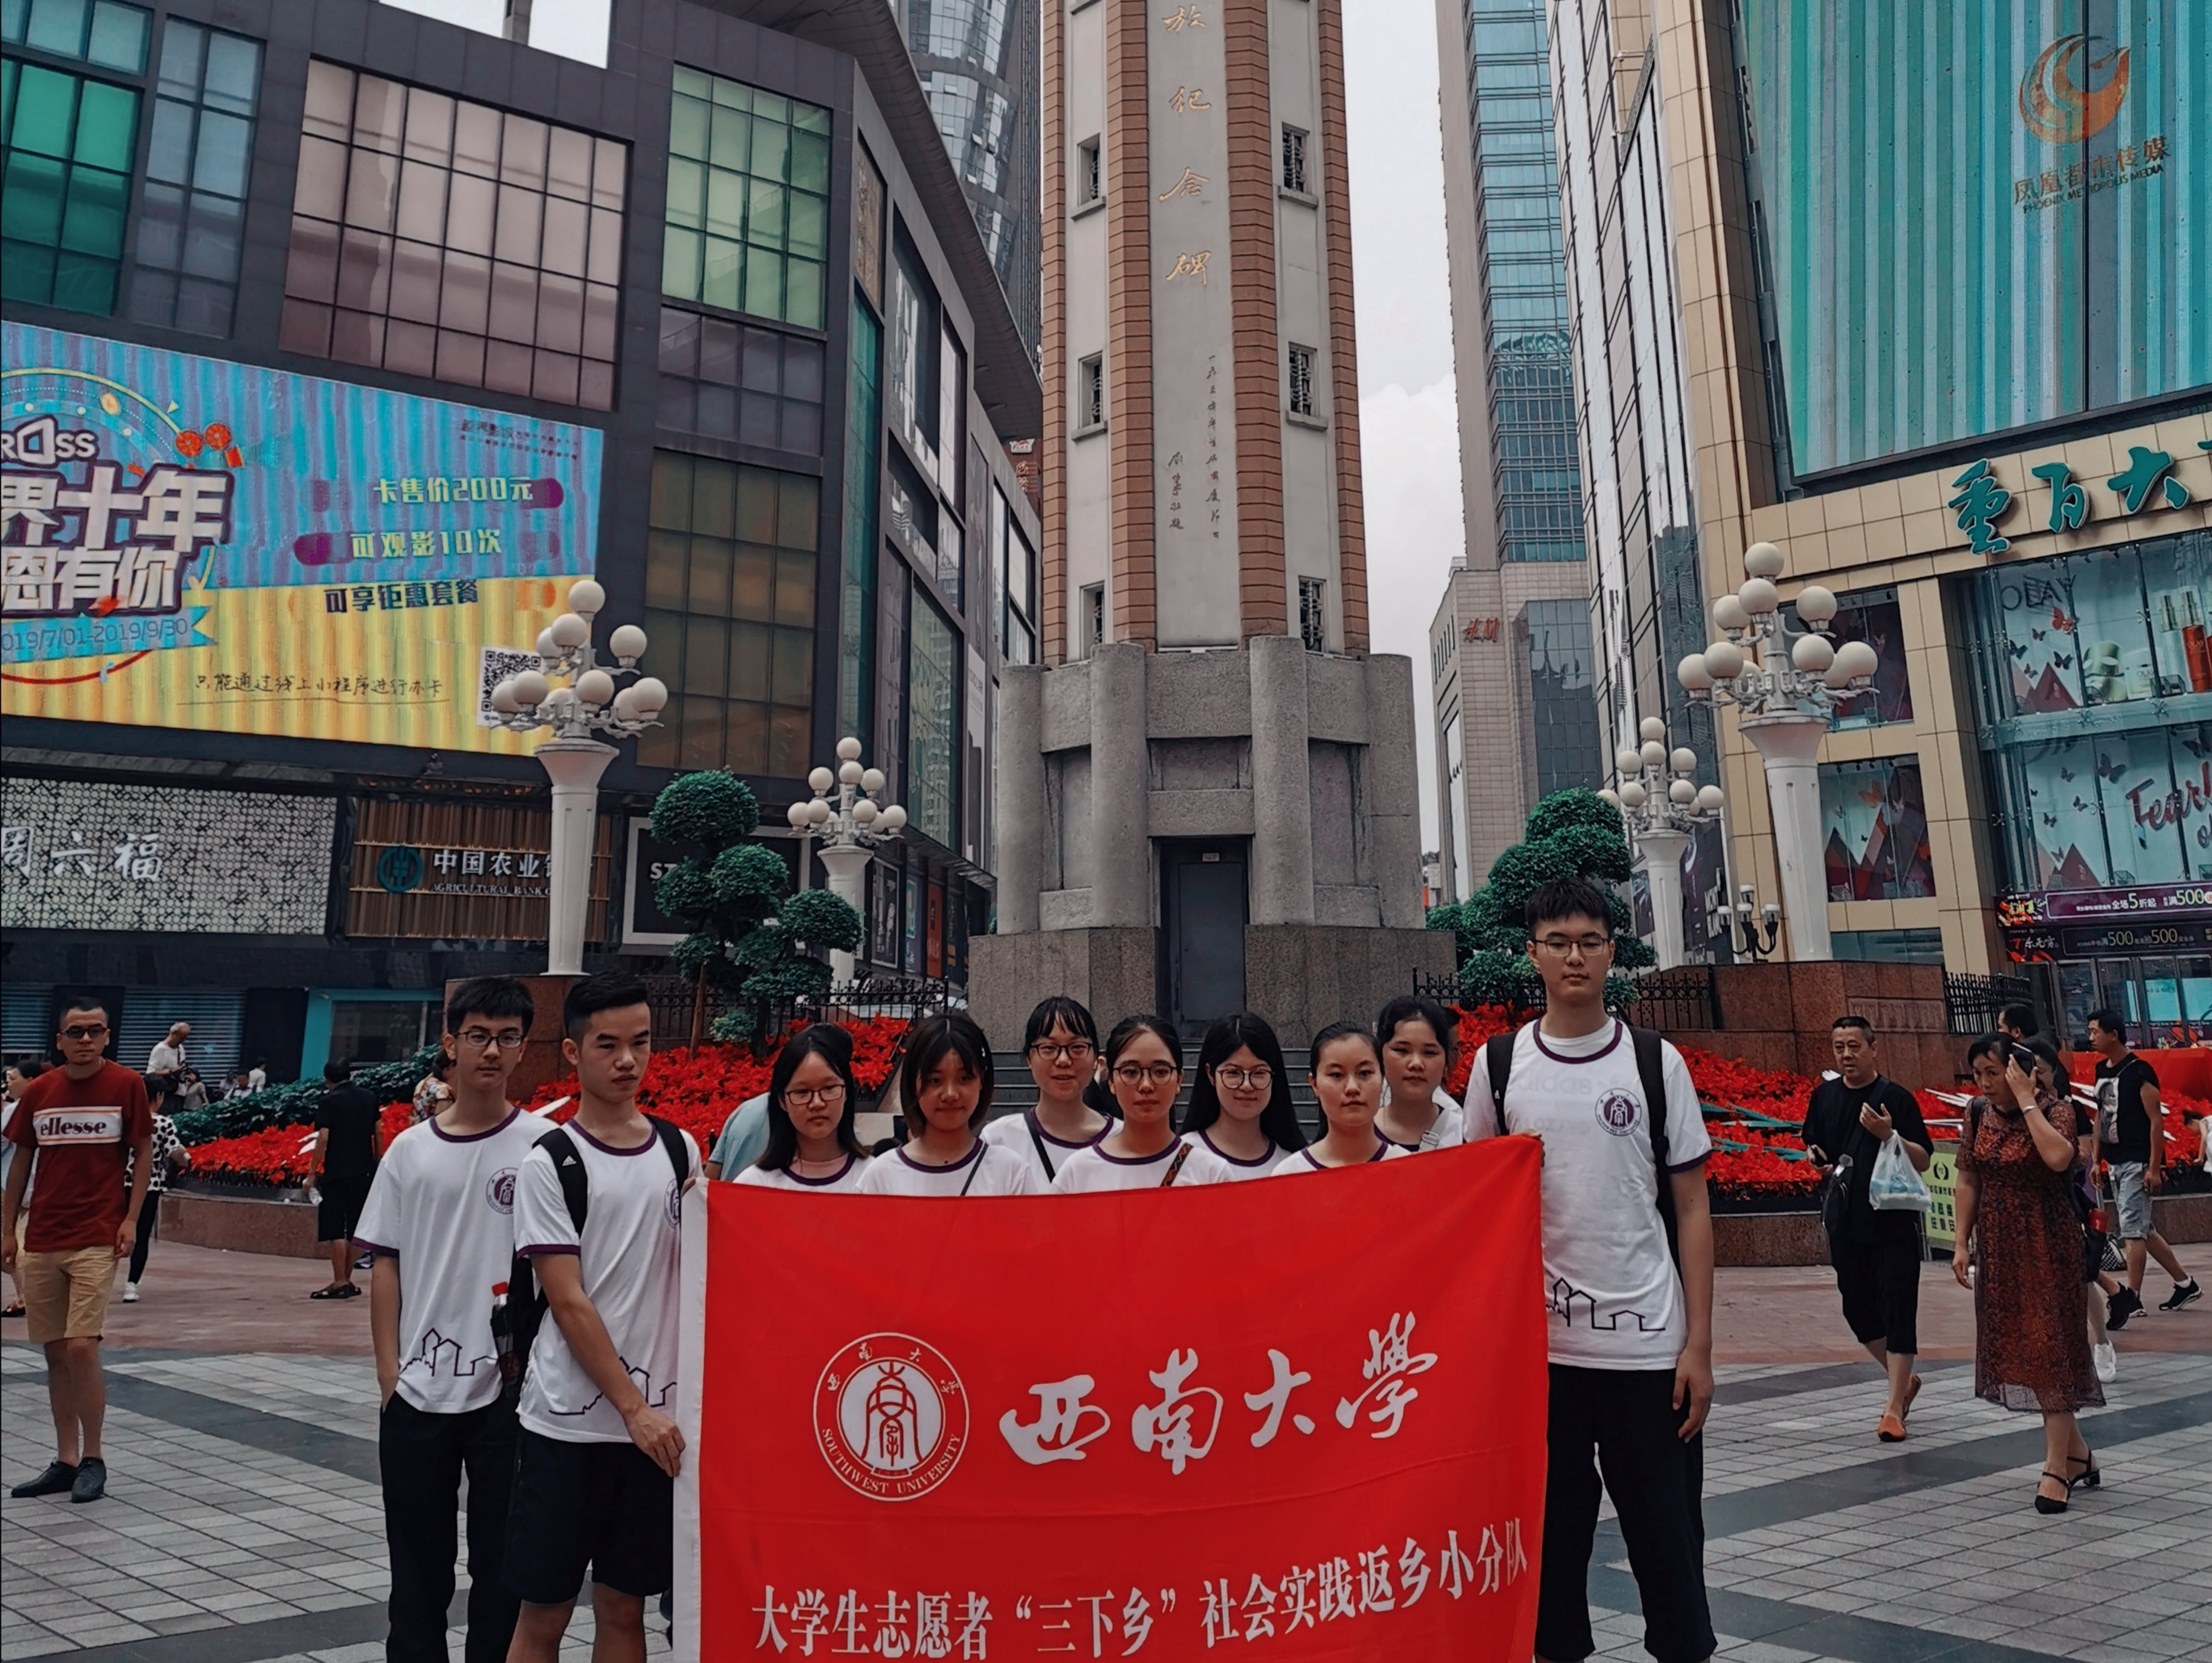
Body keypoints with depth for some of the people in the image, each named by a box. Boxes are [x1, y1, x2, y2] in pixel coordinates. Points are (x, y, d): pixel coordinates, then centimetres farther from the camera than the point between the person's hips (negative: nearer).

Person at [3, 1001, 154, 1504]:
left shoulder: (126, 1084, -4)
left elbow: (143, 1152, 0)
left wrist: (131, 1218, -7)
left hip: (97, 1240, -4)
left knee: (81, 1349, -10)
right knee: (56, 1354, 9)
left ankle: (93, 1459, 5)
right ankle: (66, 1461, 21)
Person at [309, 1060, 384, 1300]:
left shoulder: (330, 1101, -7)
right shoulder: (368, 1098, 9)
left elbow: (323, 1138, -13)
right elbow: (379, 1132, 11)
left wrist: (312, 1170, -9)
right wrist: (378, 1163, 20)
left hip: (337, 1172, -6)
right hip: (364, 1171, 6)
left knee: (335, 1229, -1)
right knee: (353, 1227, 13)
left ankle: (340, 1282, -2)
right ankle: (346, 1280, 18)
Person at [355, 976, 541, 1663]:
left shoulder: (543, 1144, -6)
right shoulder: (410, 1150, 4)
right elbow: (386, 1266, 7)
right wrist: (389, 1373, 2)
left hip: (510, 1386, -3)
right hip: (418, 1391, 3)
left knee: (502, 1557, 9)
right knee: (416, 1561, 16)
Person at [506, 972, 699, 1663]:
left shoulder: (681, 1150, 6)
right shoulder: (550, 1161, -6)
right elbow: (567, 1302, -10)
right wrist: (632, 1406, -13)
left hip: (657, 1422, 4)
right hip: (567, 1420, -3)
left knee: (625, 1607, 13)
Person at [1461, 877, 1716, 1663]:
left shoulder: (1655, 1061, 0)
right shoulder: (1498, 1063, 3)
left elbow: (1691, 1208, 1)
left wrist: (1699, 1343, -4)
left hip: (1647, 1343, -1)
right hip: (1537, 1343, 1)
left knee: (1668, 1533, 8)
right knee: (1551, 1534, 11)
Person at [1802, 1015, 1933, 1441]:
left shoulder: (1896, 1097, -6)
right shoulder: (1824, 1096, 7)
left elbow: (1923, 1161, -7)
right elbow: (1813, 1146, 20)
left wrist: (1889, 1135, -23)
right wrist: (1817, 1160, -2)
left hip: (1894, 1222, -5)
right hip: (1845, 1224, 5)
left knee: (1898, 1312, -3)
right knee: (1857, 1310, 12)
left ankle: (1893, 1409, 3)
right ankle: (1904, 1381, 35)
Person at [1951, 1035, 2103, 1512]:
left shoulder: (2055, 1108, -13)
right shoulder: (1978, 1112, 2)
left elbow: (2057, 1157, -34)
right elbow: (1967, 1180, 7)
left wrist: (2026, 1100, -27)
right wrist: (1962, 1243, 4)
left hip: (2047, 1243, -6)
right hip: (1998, 1246, 6)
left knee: (2049, 1347, -3)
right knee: (2016, 1348, 10)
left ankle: (2057, 1466, 6)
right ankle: (2077, 1452, 27)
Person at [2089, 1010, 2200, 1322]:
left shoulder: (2139, 1071, -13)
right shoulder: (2101, 1070, 10)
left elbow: (2155, 1121, -14)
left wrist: (2154, 1167, -17)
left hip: (2137, 1164, -9)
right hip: (2115, 1164, 9)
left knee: (2132, 1231, -8)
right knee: (2142, 1230, 14)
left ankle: (2131, 1297, -4)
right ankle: (2186, 1285, 27)